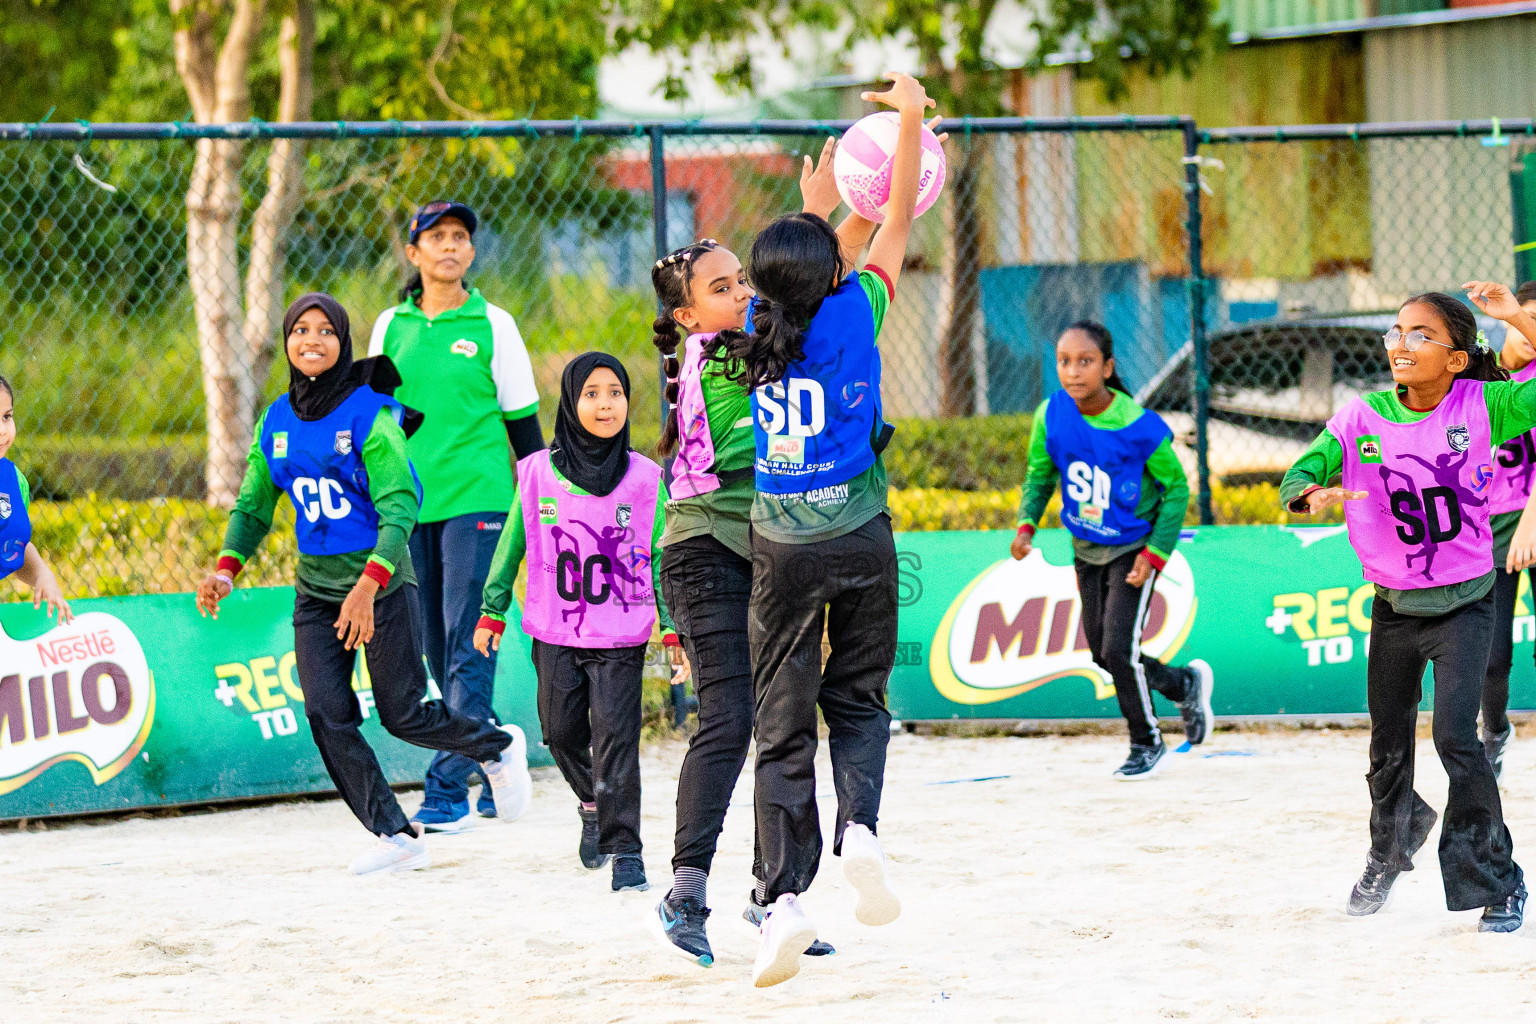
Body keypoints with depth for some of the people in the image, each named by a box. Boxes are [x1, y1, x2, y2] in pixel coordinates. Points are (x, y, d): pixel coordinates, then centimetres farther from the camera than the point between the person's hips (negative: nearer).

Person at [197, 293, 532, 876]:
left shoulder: (368, 414, -13)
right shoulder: (276, 422, 5)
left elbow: (400, 506, -18)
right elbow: (253, 507, 14)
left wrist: (367, 586, -29)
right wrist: (225, 570, -4)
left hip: (383, 583, -5)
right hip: (316, 587, 5)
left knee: (403, 715, 2)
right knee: (327, 716, -8)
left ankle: (498, 748, 31)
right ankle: (395, 836, -1)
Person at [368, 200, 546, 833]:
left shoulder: (494, 325, 1)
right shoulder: (392, 327, 9)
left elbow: (522, 419, 5)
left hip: (478, 496, -4)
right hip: (410, 502, 4)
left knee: (468, 645, -10)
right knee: (438, 649, 7)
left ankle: (448, 786, -13)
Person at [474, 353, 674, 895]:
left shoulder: (645, 479, -3)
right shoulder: (538, 473, -1)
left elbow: (662, 559, 3)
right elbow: (511, 546, 10)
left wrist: (674, 630, -1)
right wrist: (492, 612, 13)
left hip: (621, 636, -2)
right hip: (555, 632, 2)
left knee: (616, 735, -10)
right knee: (562, 732, 9)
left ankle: (624, 848, -5)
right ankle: (593, 803, 38)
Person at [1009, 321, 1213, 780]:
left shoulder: (1139, 427, -25)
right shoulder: (1051, 416, -13)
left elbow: (1177, 488, -13)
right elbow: (1039, 476, 4)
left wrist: (1155, 553, -18)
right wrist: (1026, 524, -13)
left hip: (1133, 550, -5)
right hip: (1087, 550, 5)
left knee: (1119, 648, -13)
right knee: (1103, 653, 12)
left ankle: (1147, 743, 11)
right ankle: (1185, 684, 39)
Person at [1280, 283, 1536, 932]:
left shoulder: (1479, 406, -11)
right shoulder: (1362, 418, -7)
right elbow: (1297, 477, -11)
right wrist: (1314, 496, -34)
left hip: (1463, 606, -3)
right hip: (1394, 609, 3)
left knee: (1455, 734, -20)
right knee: (1388, 750, 16)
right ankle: (1391, 847, 47)